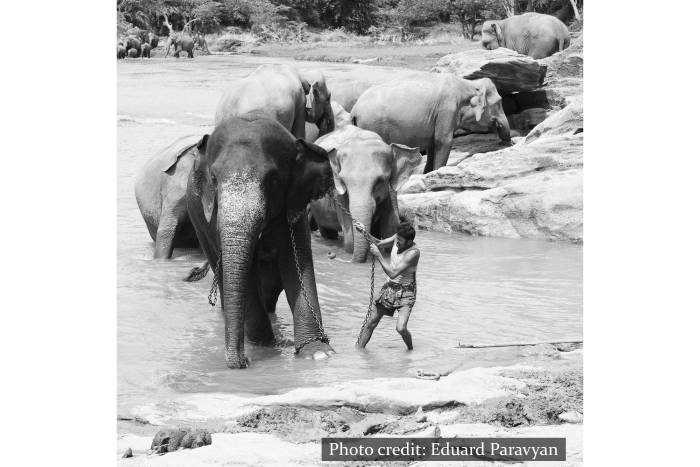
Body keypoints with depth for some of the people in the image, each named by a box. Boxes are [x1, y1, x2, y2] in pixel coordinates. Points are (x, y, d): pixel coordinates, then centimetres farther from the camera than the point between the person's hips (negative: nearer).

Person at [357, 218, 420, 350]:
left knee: (400, 328, -21)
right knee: (370, 323, 4)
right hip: (390, 288, 7)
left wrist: (378, 255, -28)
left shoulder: (413, 252, -26)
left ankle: (410, 349, 7)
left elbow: (393, 273, -29)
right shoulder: (397, 238, -6)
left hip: (406, 292, -7)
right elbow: (379, 243, 12)